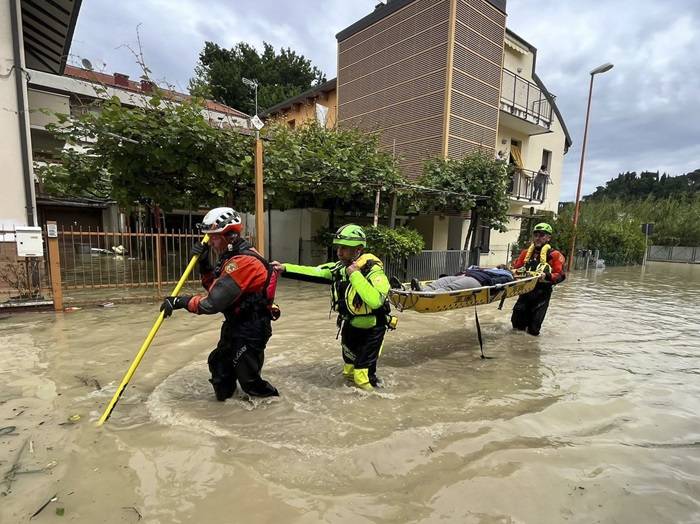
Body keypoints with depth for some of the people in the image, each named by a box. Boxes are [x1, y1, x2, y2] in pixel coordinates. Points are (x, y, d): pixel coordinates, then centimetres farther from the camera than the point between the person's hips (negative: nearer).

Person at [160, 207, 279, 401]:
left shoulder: (242, 261, -27)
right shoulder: (232, 256, 7)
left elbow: (213, 302, -28)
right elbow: (215, 287, 13)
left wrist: (180, 302, -17)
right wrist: (203, 262, 0)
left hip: (251, 330, -10)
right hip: (236, 325, 10)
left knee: (248, 380, 4)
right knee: (219, 365, 20)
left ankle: (270, 396, 29)